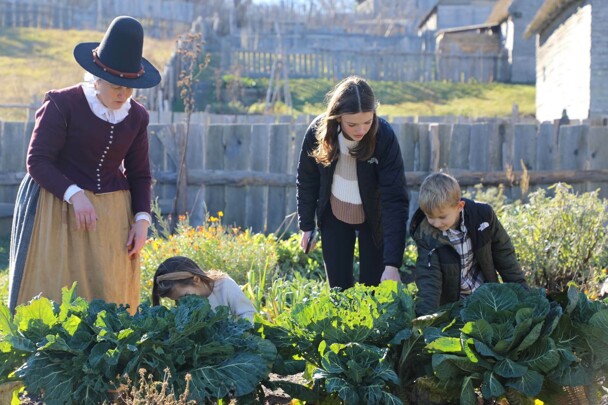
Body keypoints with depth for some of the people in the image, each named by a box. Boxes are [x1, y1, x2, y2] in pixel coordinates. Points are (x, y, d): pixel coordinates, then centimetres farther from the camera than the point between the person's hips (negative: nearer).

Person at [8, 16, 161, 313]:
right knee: (52, 294, -5)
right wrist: (74, 194, -25)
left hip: (112, 213, 5)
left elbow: (139, 174, 12)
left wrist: (141, 219, -2)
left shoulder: (136, 116, 5)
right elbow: (38, 162, -12)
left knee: (111, 294, 3)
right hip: (59, 213, -4)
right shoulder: (62, 105, -10)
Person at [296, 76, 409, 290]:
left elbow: (396, 198, -30)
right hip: (333, 216, 2)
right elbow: (306, 181, -4)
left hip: (374, 217, -2)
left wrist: (392, 263, -35)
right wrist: (306, 225, 1)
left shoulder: (384, 136, -28)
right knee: (339, 287, 6)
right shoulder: (318, 131, -22)